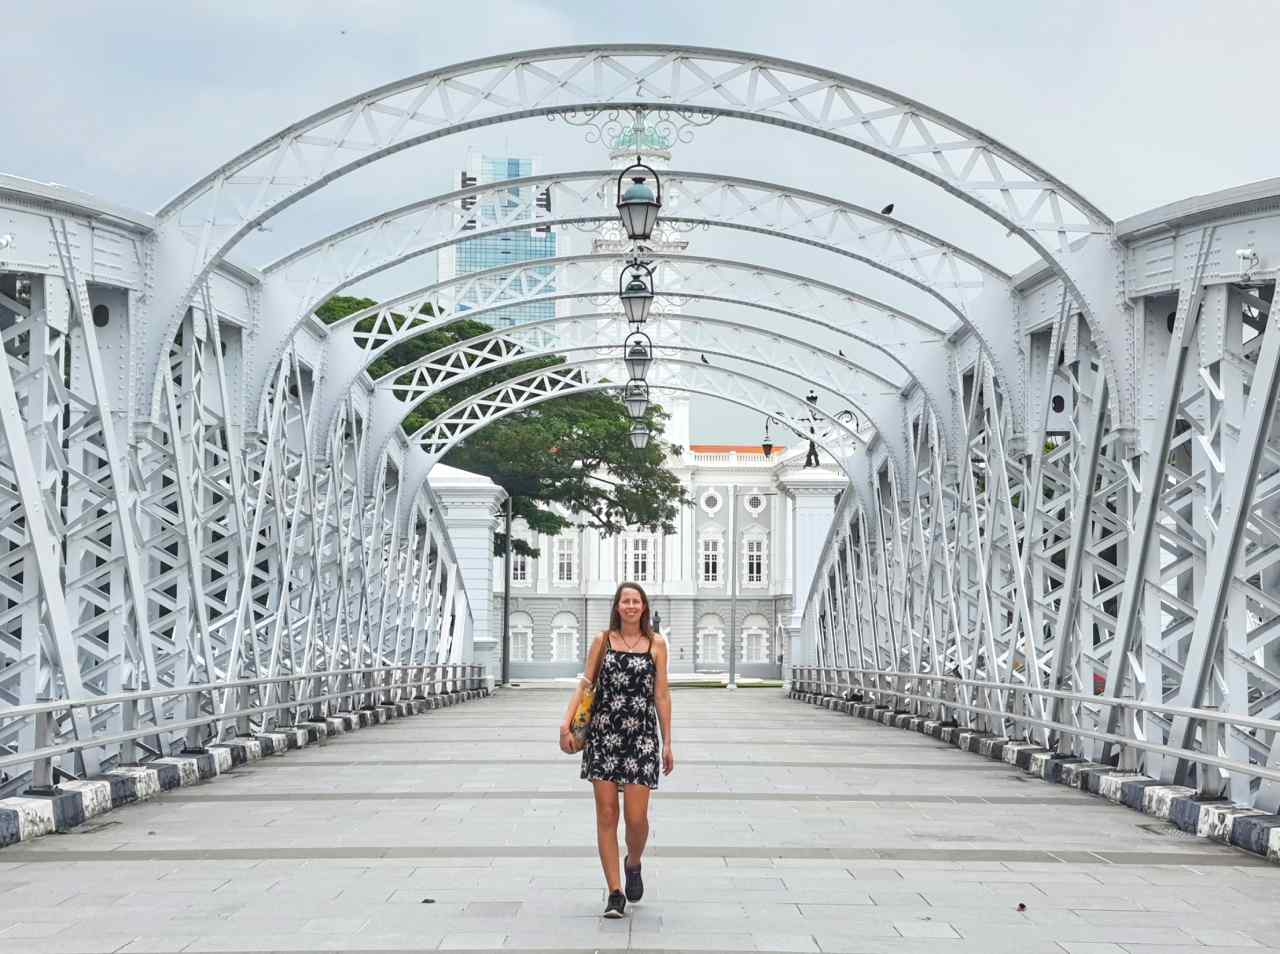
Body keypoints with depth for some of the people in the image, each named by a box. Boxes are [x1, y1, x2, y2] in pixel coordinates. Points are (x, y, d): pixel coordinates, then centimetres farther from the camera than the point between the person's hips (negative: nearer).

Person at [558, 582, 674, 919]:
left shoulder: (656, 643, 6)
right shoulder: (603, 641, 7)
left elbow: (662, 695, 7)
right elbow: (585, 684, 5)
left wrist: (667, 743, 6)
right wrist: (566, 723, -8)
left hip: (642, 737, -1)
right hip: (603, 735, 1)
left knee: (636, 817, -5)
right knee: (606, 815, -1)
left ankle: (633, 865, 28)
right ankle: (615, 893, 6)